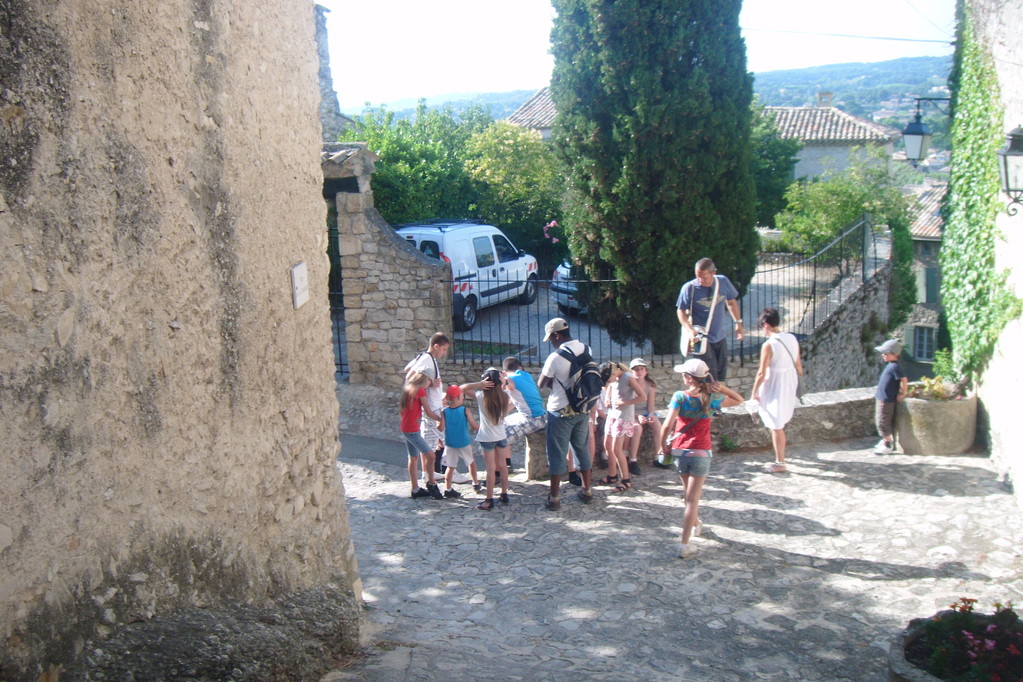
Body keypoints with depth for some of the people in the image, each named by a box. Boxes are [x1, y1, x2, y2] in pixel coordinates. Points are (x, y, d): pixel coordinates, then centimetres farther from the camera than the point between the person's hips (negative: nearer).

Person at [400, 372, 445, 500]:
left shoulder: (408, 388, 12)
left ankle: (415, 489, 20)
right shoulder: (420, 390, -13)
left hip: (405, 428, 10)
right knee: (429, 455, -8)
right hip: (413, 429, -10)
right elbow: (428, 412, -11)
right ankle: (432, 484, 0)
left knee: (414, 457, 15)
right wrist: (440, 419, 2)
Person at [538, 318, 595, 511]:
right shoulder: (587, 350, -1)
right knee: (582, 449, 18)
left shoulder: (556, 357, -19)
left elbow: (541, 384, -9)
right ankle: (587, 491, 27)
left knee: (557, 453, 3)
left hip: (561, 412, -6)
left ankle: (554, 498, 7)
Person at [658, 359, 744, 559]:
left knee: (690, 493, 23)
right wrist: (722, 388, -2)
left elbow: (667, 425, -15)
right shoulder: (711, 398, -4)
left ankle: (695, 525, 47)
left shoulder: (679, 397, -9)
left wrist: (663, 445, 0)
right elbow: (739, 400, 12)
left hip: (679, 451, 1)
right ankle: (684, 545, -5)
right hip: (700, 453, -1)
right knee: (692, 499, -1)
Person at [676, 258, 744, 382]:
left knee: (721, 376, 15)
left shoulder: (723, 282, -5)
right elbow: (681, 311, -9)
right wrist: (690, 330, -24)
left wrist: (738, 323, 12)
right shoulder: (689, 288, -16)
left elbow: (731, 302, 12)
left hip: (720, 336, 5)